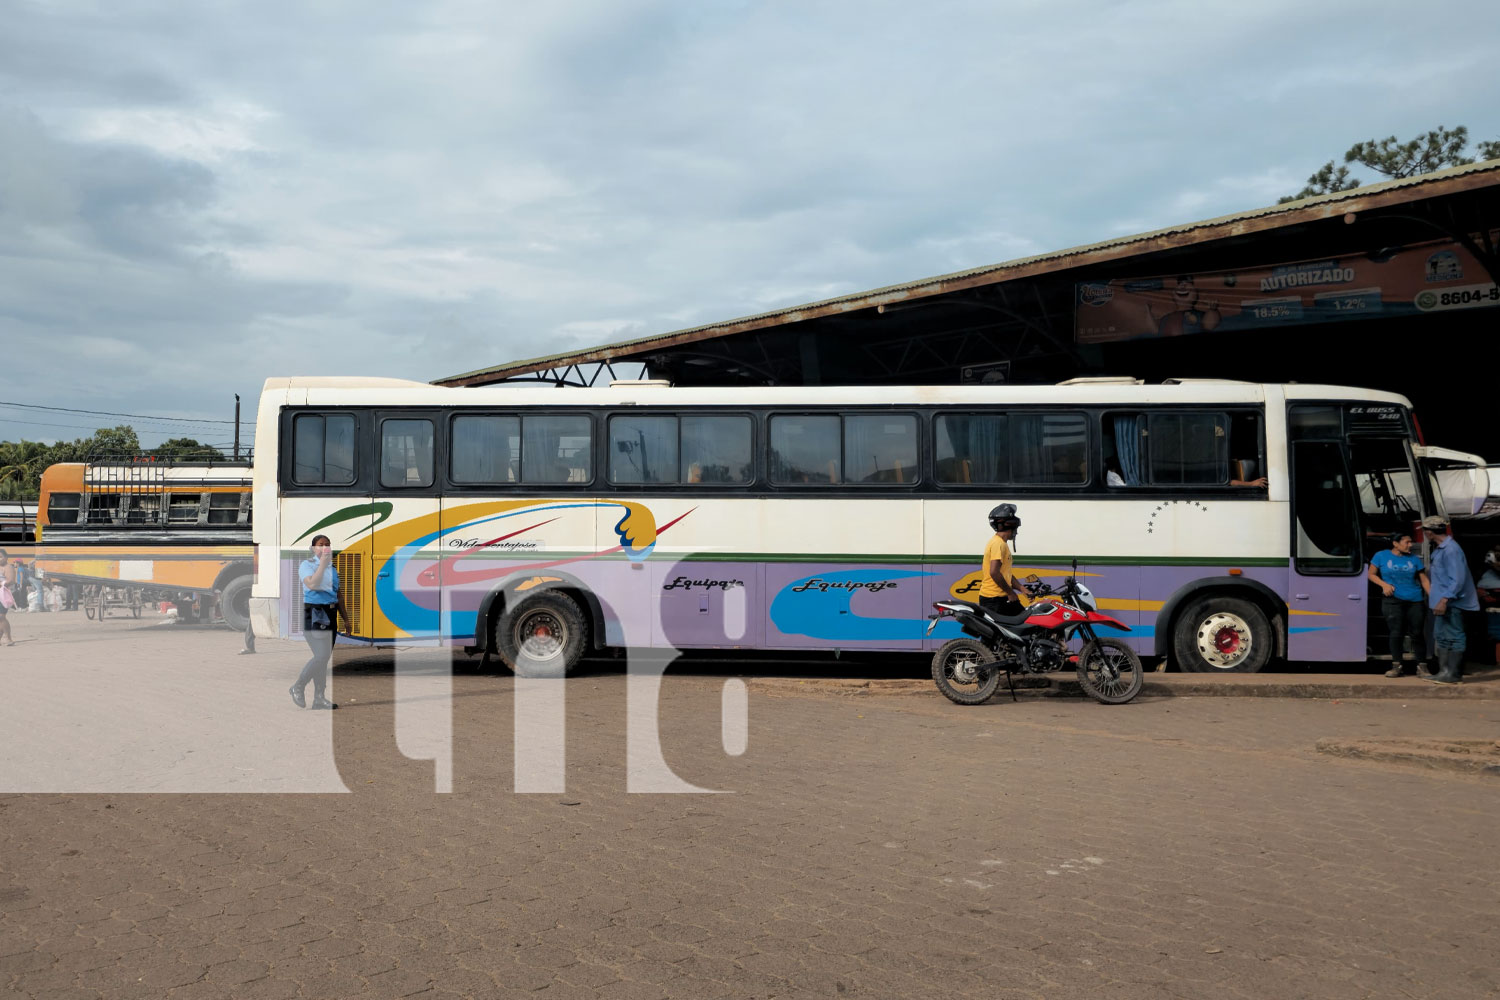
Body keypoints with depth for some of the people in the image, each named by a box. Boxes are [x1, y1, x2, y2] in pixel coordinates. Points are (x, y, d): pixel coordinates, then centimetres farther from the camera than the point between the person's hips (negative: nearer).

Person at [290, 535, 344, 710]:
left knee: (325, 658, 6)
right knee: (321, 656, -15)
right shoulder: (307, 565, -4)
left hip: (331, 614, 7)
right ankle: (297, 688, 4)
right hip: (313, 613, -7)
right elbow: (312, 584, -23)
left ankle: (319, 698, 11)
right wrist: (322, 563, -18)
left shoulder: (333, 567, 15)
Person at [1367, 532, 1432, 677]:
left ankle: (1422, 667, 6)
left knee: (1417, 633, 0)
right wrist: (1384, 584, -9)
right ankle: (1396, 666, 6)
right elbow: (1371, 574, 9)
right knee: (1396, 633, -4)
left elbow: (1424, 580, 8)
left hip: (1415, 601, 2)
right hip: (1393, 600, -2)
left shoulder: (1414, 559, 9)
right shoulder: (1381, 556, 4)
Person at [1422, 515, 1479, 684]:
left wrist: (1444, 600, -26)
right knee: (1441, 636, 14)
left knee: (1454, 637, -3)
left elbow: (1458, 579, -23)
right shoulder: (1439, 549, 13)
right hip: (1442, 601, 10)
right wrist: (1434, 597, 19)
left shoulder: (1451, 550, -18)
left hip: (1452, 602, -10)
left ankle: (1453, 674, 1)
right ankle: (1443, 672, 21)